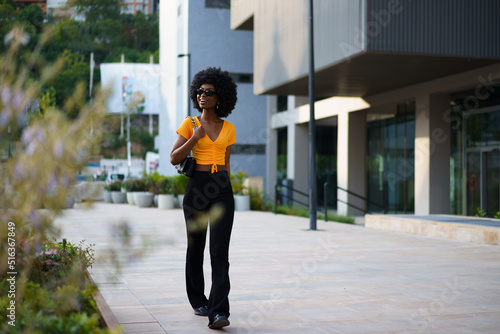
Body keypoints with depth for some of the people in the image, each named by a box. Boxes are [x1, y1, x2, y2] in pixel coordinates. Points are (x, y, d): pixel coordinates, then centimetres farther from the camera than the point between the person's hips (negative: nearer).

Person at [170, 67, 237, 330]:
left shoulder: (228, 128, 10)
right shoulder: (190, 124, 3)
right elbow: (174, 159, -2)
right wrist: (195, 138, -13)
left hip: (222, 190, 1)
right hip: (196, 187, -1)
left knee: (220, 251, -12)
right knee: (195, 247, 9)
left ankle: (218, 313, -17)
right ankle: (198, 301, 30)